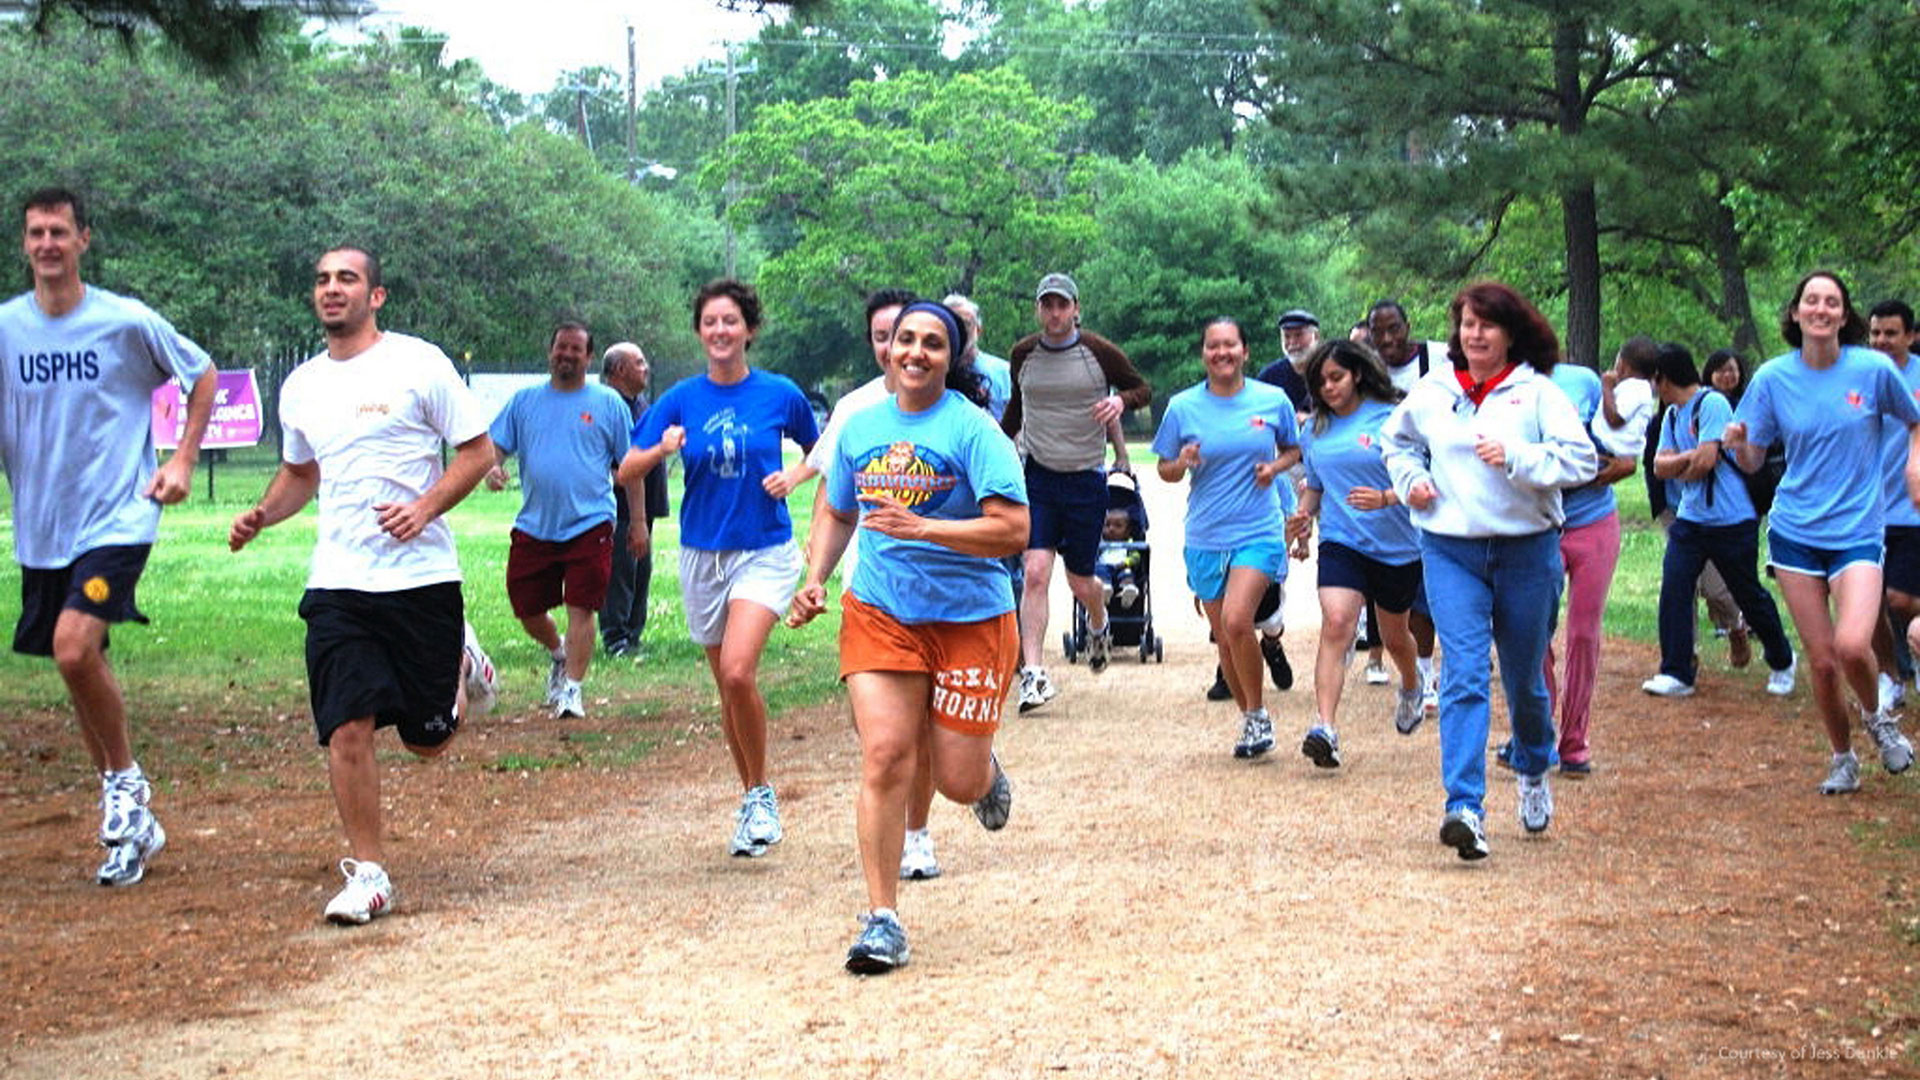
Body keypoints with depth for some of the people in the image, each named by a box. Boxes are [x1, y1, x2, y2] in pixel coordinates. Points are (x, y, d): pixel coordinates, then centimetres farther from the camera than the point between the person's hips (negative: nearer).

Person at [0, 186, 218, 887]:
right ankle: (132, 825, 24)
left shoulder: (127, 322, -7)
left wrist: (183, 462, 1)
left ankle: (126, 780, -1)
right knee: (84, 670, 10)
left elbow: (203, 375, 8)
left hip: (116, 518, -5)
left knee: (74, 649, -24)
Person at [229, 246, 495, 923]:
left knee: (427, 740, 6)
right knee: (347, 730, -8)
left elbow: (478, 451, -2)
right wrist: (261, 515, 6)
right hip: (338, 582, 3)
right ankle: (368, 873, 2)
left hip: (421, 578, -3)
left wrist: (424, 509, -17)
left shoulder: (418, 364, -5)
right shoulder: (301, 386, 11)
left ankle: (460, 667, 39)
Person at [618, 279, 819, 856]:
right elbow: (626, 472, -1)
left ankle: (760, 795, -3)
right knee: (727, 685, 11)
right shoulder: (681, 399, 0)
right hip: (702, 553, 3)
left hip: (765, 552, -3)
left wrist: (792, 476, -5)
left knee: (738, 672, -21)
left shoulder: (780, 394, -3)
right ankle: (752, 799, 26)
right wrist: (661, 450, -20)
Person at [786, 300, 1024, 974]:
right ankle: (882, 919, -5)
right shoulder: (860, 427, 6)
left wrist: (922, 528, -26)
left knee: (958, 782, 2)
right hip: (879, 614, 3)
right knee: (884, 755, -13)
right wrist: (814, 579, 7)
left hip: (970, 619, -3)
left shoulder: (972, 429, -10)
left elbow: (1013, 529, -18)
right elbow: (837, 514, 22)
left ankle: (982, 767, 42)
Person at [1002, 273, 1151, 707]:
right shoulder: (1023, 355, 5)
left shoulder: (1100, 353, -4)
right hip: (1037, 475, 1)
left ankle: (1098, 625, 43)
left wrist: (1120, 400, -14)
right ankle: (1033, 672, -13)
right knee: (1035, 573, -13)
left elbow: (1143, 389, 7)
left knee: (1080, 581, 7)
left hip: (1086, 478, -1)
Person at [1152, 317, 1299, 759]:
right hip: (1205, 536, 3)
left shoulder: (1274, 400, 0)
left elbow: (1293, 450, 16)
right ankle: (1251, 718, 27)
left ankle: (1258, 714, -2)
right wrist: (1182, 464, -14)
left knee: (1236, 621, -21)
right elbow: (1165, 471, 8)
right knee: (1223, 637, 7)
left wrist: (1276, 467, -5)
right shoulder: (1182, 407, 1)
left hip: (1258, 531, -3)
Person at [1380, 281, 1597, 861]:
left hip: (1527, 550, -1)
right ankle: (1464, 807, -19)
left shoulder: (1538, 392, -3)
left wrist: (1514, 457, -21)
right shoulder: (1432, 390, 6)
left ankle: (1533, 771, 43)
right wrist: (1410, 479, 6)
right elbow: (1397, 439, 25)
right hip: (1451, 550, 1)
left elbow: (1581, 460, -11)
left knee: (1525, 679, 13)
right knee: (1463, 677, -13)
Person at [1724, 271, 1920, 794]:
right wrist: (1737, 443, -19)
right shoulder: (1774, 377, -1)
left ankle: (1877, 718, 11)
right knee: (1820, 658, 2)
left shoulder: (1873, 369, -6)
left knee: (1852, 646, -21)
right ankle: (1842, 758, 25)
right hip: (1795, 531, 2)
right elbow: (1752, 462, 3)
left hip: (1857, 530, -2)